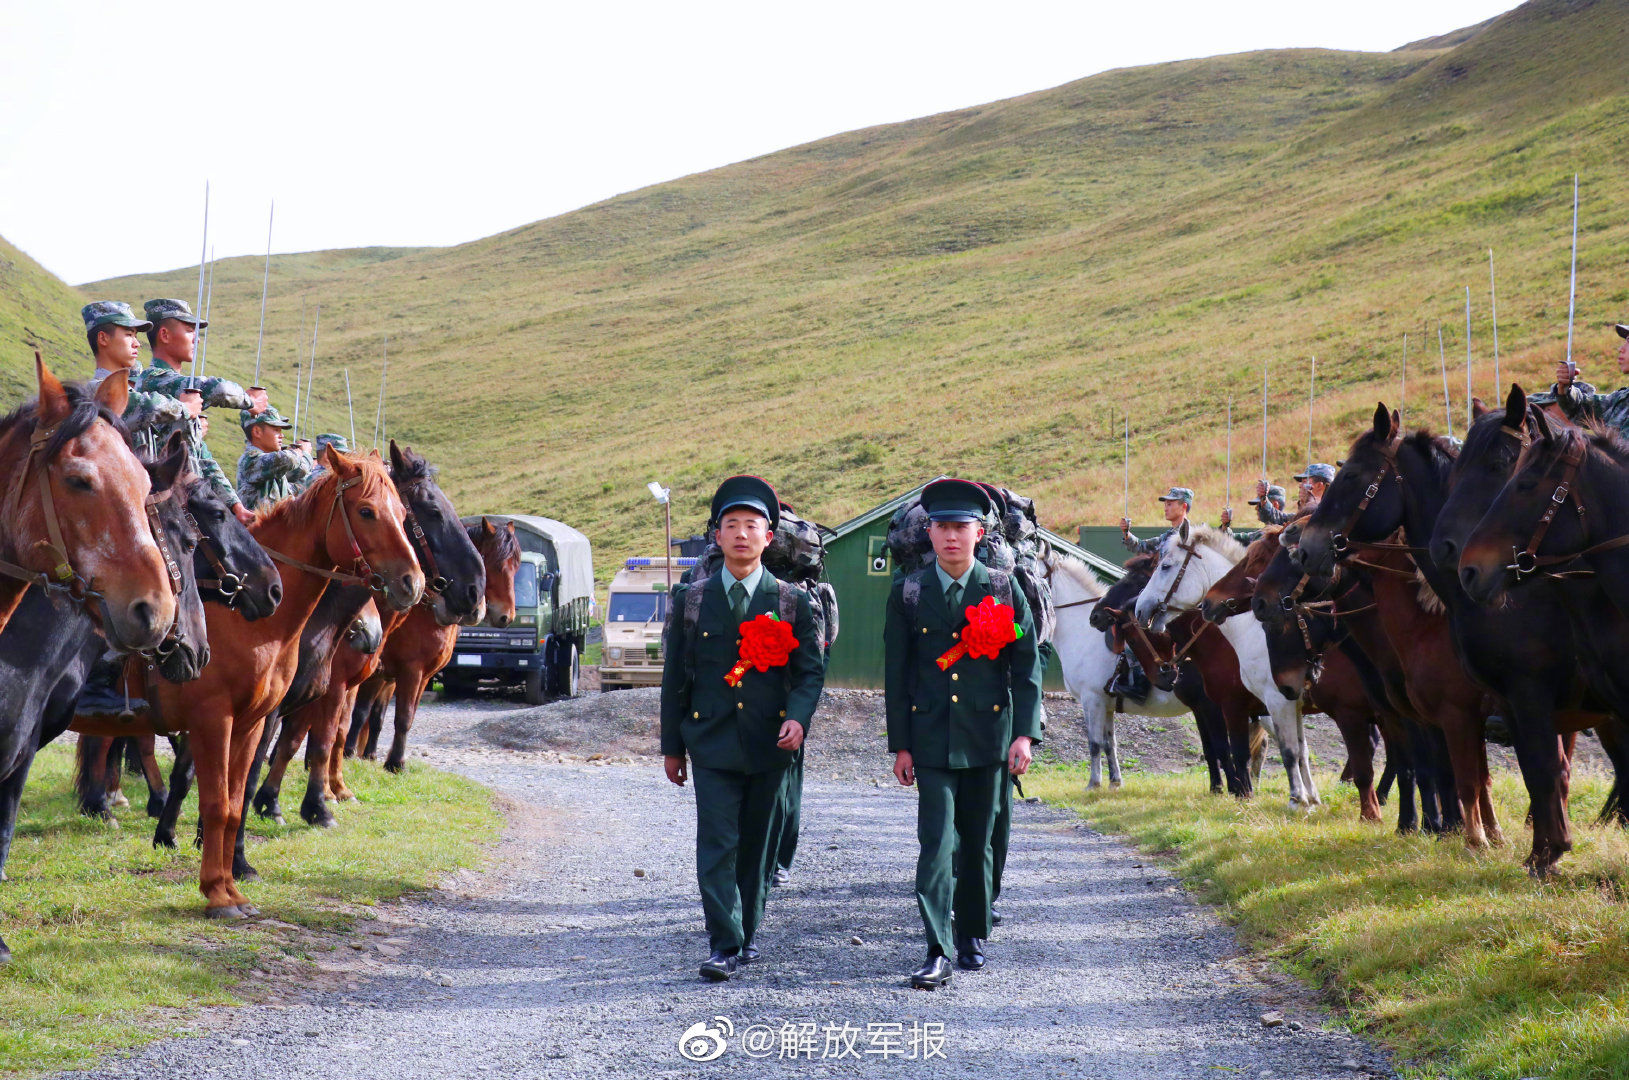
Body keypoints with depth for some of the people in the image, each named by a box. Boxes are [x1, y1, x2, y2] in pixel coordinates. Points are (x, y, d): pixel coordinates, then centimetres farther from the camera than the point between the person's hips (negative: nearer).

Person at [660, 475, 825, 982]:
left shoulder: (792, 601, 5)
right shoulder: (691, 599, 6)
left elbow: (811, 669, 5)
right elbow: (675, 675, 9)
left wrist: (798, 716, -15)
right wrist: (671, 745, 8)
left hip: (769, 743, 1)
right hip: (711, 741, -1)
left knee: (758, 845, 8)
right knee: (717, 843, -9)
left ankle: (747, 934, 23)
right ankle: (724, 945, -11)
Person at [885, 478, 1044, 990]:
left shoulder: (1004, 591, 2)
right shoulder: (907, 593, 3)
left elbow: (1027, 667, 2)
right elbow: (896, 673, 6)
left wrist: (1025, 733, -8)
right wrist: (900, 745, 2)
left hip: (988, 734, 1)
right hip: (932, 737, -1)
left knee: (978, 842, 10)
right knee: (937, 842, -10)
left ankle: (973, 935, 25)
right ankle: (938, 952, -13)